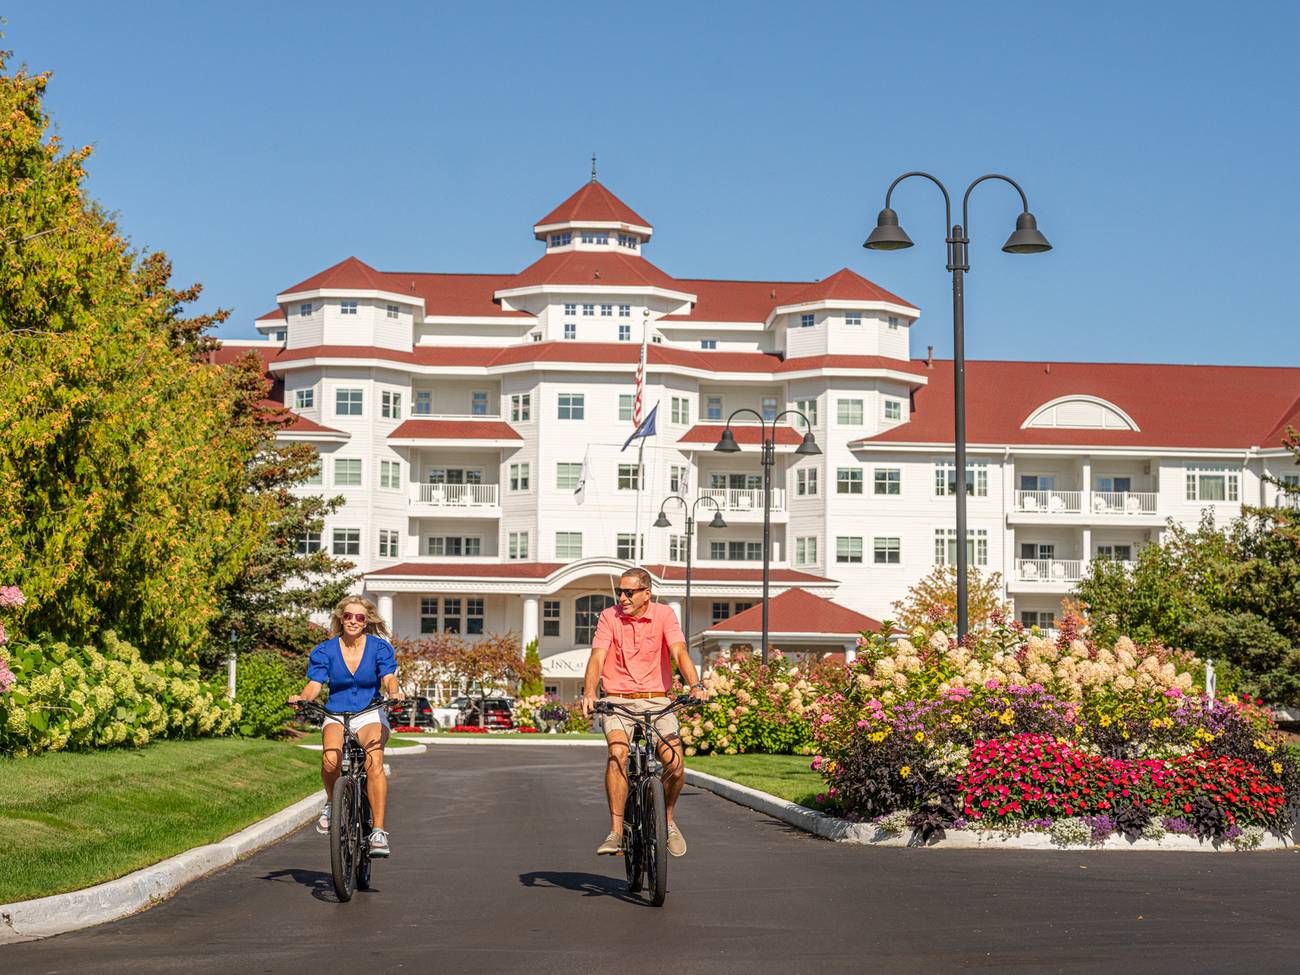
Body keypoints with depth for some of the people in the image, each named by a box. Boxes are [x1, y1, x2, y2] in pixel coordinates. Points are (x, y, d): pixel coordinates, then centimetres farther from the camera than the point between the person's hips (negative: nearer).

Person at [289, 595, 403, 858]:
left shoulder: (379, 647, 2)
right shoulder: (325, 651, 3)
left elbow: (388, 678, -10)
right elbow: (315, 684, -5)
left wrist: (394, 692, -33)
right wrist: (302, 697, -27)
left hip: (370, 714, -1)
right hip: (336, 716, 1)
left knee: (374, 760, -31)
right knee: (330, 761, -31)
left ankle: (379, 832, -31)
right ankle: (332, 802, 3)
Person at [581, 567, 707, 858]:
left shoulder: (664, 615, -2)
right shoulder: (609, 617, -2)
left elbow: (679, 652, -15)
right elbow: (597, 658, -12)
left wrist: (695, 686, -32)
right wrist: (589, 693, -30)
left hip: (656, 700, 1)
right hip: (618, 701, -1)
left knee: (675, 764, -16)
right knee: (617, 753, -28)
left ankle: (668, 820, 14)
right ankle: (616, 832, -23)